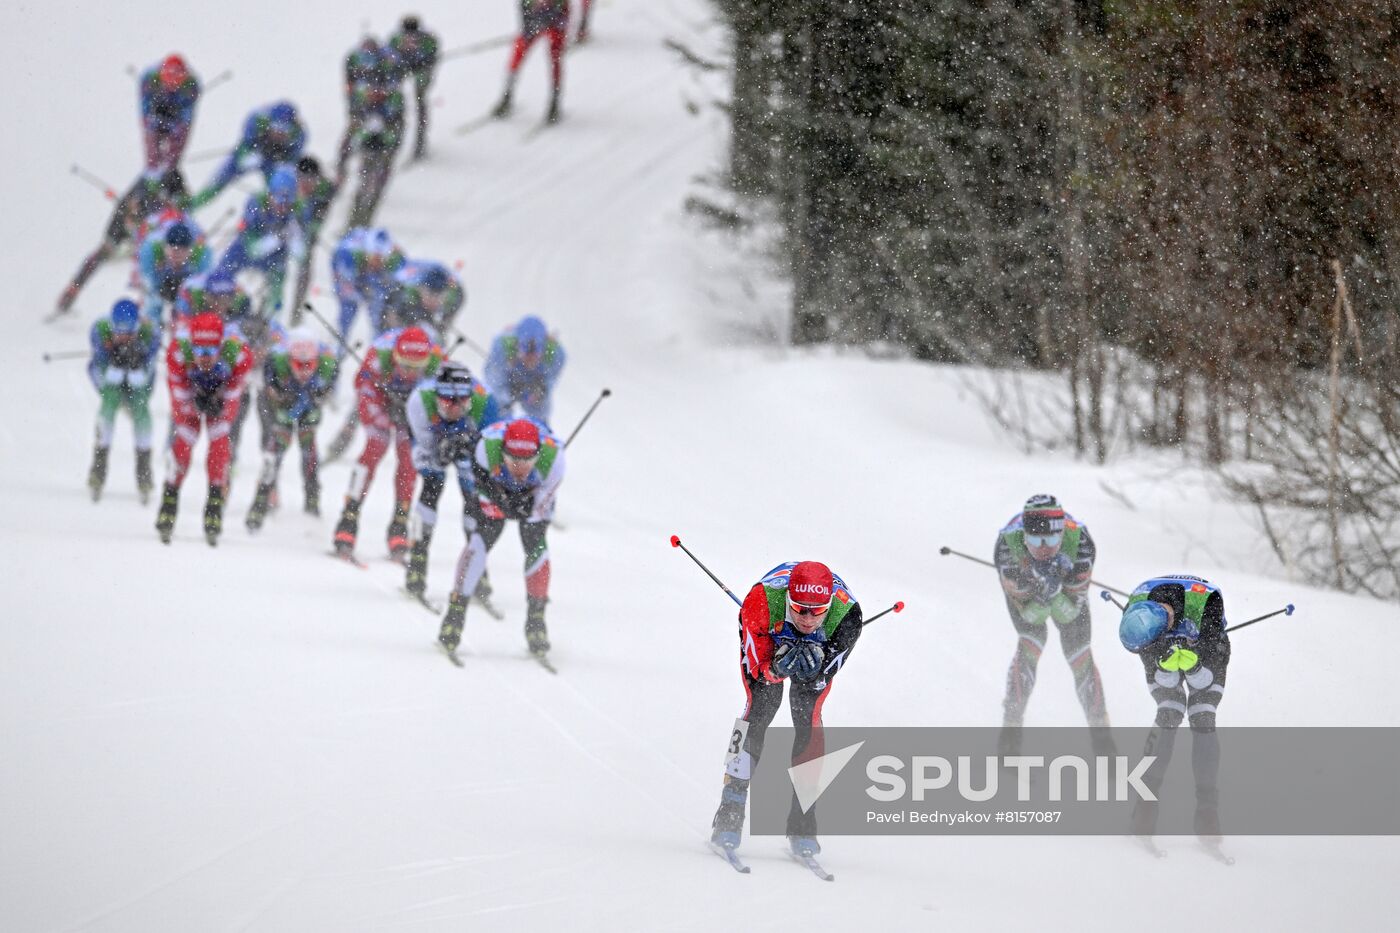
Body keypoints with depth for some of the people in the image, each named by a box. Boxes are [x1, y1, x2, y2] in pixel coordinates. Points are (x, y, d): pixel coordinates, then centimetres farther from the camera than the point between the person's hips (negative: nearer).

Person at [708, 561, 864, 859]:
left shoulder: (846, 613, -38)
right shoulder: (762, 600, -42)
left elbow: (825, 673, -28)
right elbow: (758, 665, -31)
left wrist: (816, 661, -50)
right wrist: (777, 668, -52)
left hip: (820, 648, 1)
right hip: (765, 642, -1)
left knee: (808, 718, -14)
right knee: (760, 707, -18)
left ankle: (802, 824, -5)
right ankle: (730, 814, -13)